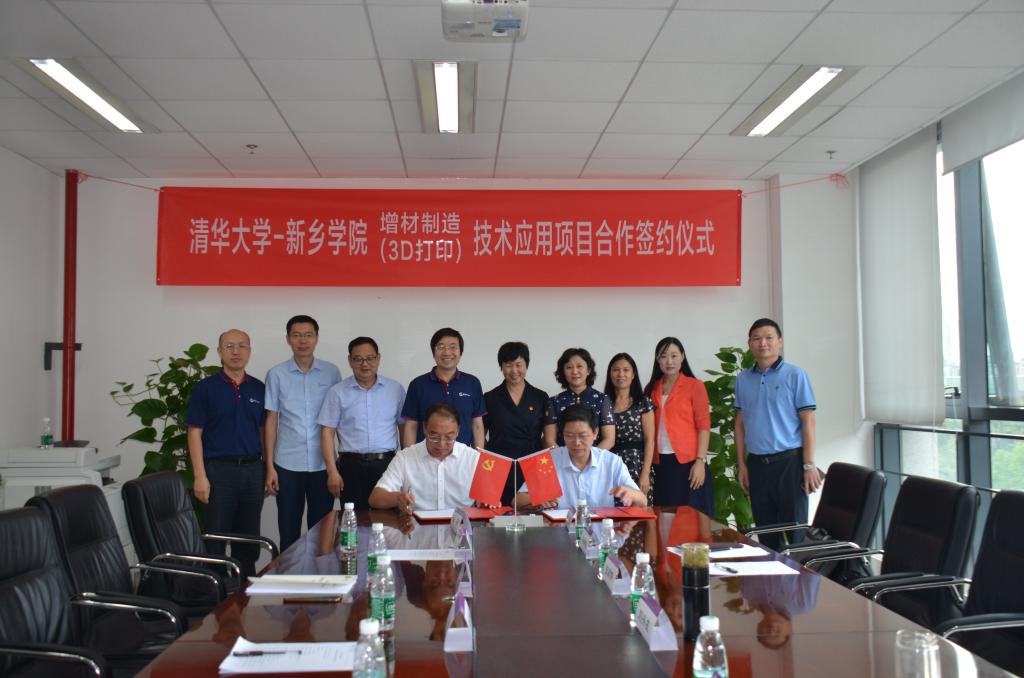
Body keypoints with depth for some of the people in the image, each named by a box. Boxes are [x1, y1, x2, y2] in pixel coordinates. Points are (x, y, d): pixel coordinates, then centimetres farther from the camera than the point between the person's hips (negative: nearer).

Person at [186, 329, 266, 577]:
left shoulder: (259, 388, 9)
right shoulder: (206, 388, -2)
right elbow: (195, 433, -5)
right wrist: (199, 476, -12)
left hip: (253, 469, 4)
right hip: (219, 469, -4)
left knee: (249, 537, 11)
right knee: (216, 536, 0)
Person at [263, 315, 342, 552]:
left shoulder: (331, 372, 2)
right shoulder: (276, 374, 1)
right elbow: (271, 421, 3)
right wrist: (269, 466, -1)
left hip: (323, 464, 0)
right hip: (287, 464, 0)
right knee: (289, 531, 7)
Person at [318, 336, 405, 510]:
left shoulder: (395, 389, 7)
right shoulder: (338, 392, 4)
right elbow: (327, 432, 2)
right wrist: (332, 471, -5)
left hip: (387, 463, 1)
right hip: (352, 466, 0)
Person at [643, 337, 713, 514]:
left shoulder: (695, 386, 0)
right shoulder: (651, 389, 11)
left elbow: (704, 426, -4)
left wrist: (700, 461, -12)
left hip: (688, 462, -4)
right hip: (660, 464, 4)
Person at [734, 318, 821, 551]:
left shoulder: (795, 375, -3)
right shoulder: (743, 379, 9)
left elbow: (808, 421, -6)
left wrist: (809, 465, -11)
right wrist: (741, 464, 8)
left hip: (789, 461, -4)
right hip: (756, 464, 4)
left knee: (794, 532, 0)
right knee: (765, 533, 11)